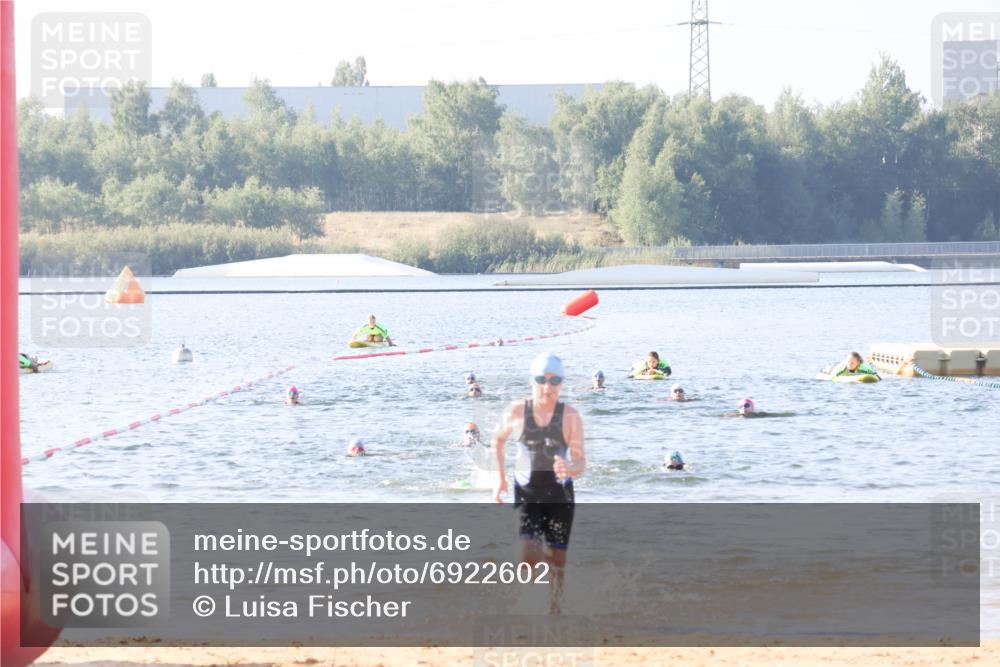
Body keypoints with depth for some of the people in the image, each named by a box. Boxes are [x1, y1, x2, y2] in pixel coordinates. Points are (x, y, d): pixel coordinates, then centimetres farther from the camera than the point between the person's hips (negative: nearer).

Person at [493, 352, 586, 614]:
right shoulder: (516, 412, -6)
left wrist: (570, 469, -38)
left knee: (557, 560, 8)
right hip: (527, 494, 0)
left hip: (560, 495, 0)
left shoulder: (570, 417, -11)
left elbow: (581, 463, -15)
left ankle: (553, 610, 28)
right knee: (529, 555, -18)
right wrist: (500, 477, 11)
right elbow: (498, 440, 15)